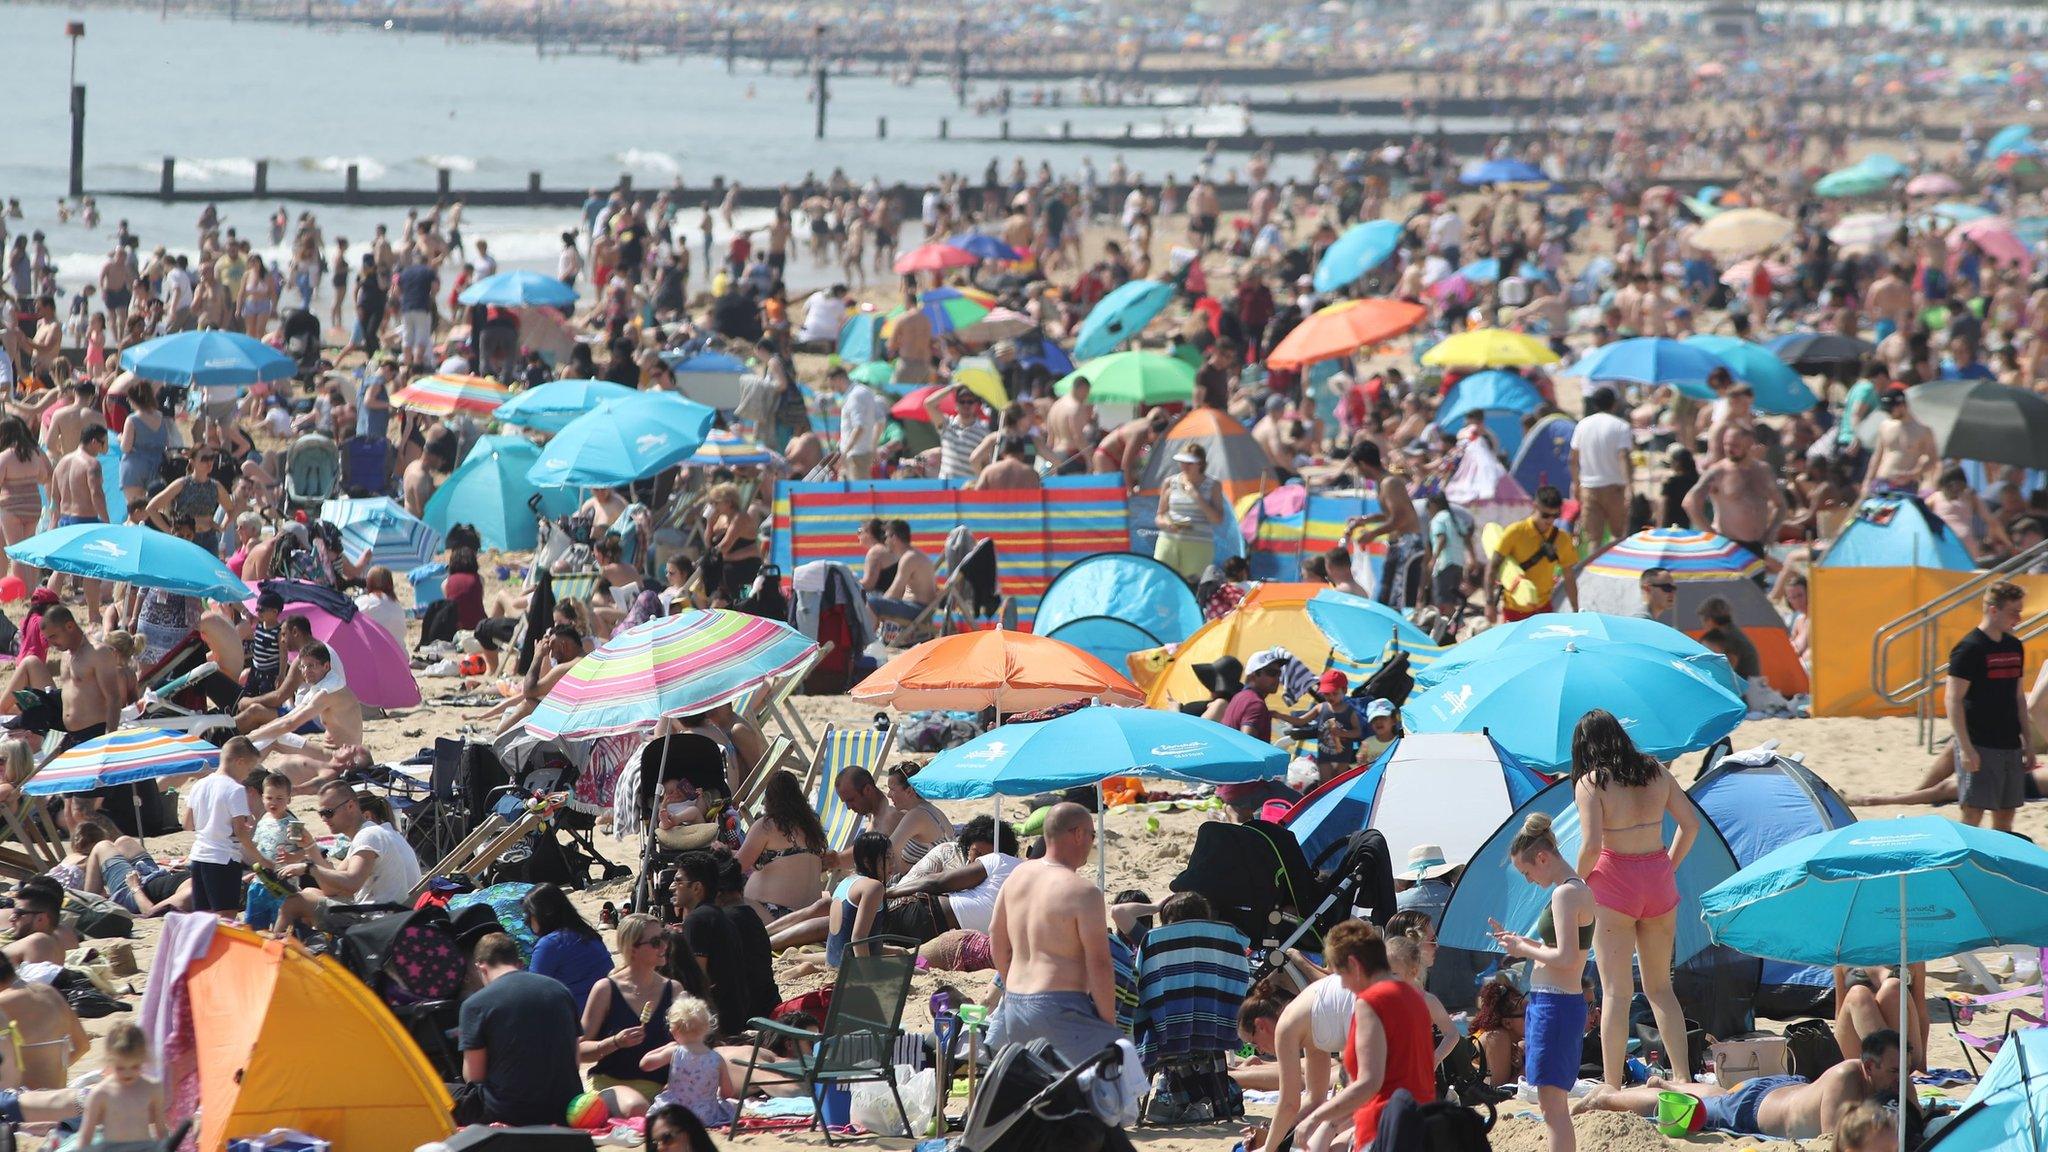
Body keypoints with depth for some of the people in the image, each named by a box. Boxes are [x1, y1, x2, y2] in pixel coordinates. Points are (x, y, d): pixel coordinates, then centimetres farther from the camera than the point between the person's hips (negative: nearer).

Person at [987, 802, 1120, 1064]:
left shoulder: (1019, 875, 10)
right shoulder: (1084, 892, -12)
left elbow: (997, 939, 20)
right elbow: (1099, 965, -14)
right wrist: (1109, 1023, -5)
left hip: (1014, 1003, 8)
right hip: (1061, 1009, -8)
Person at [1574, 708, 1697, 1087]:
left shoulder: (1591, 783, -10)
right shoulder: (1655, 772, 5)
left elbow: (1591, 845, -18)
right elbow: (1691, 824, 8)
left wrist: (1577, 881, -1)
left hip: (1615, 884, -5)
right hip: (1659, 884, 5)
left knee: (1616, 991, -2)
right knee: (1660, 988, 15)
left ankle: (1612, 1088, -3)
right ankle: (1684, 1080, 9)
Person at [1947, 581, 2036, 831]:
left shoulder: (2015, 647, 12)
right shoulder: (1969, 649, -11)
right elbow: (1954, 700, -13)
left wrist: (2028, 744, 16)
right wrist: (1966, 748, -19)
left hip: (2009, 745, 7)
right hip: (1980, 748, -7)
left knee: (2005, 815, 9)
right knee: (1973, 814, -10)